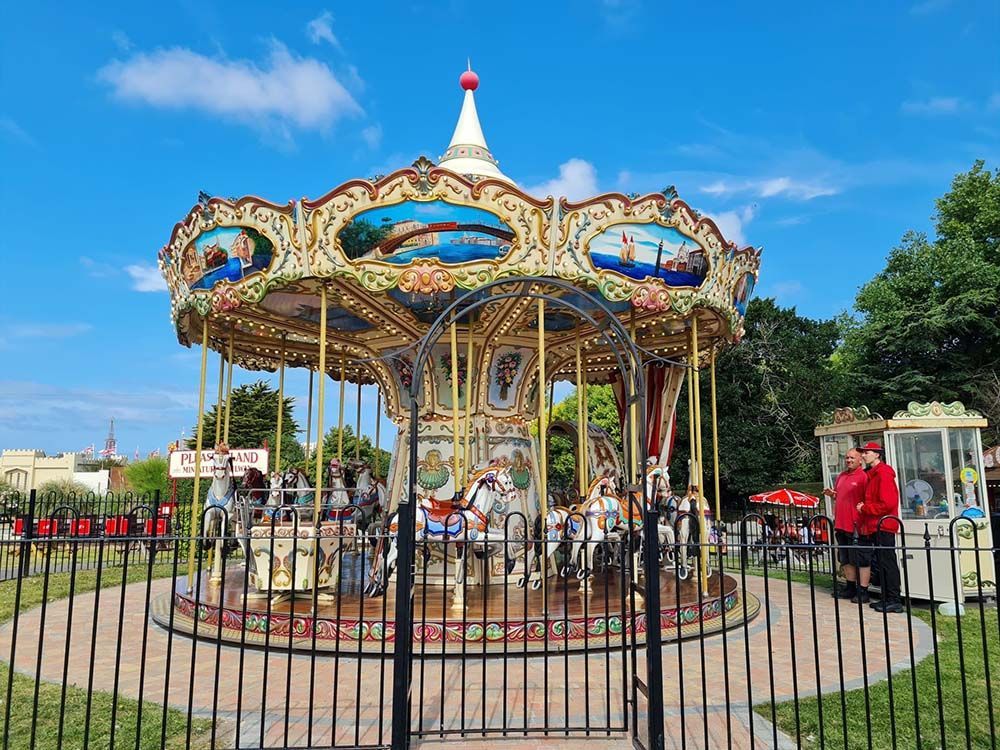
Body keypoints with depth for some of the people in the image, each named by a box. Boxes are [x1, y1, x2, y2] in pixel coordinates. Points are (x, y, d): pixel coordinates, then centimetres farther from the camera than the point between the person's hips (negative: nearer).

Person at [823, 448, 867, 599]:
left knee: (860, 559, 0)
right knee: (845, 559, 15)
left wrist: (861, 520, -23)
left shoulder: (863, 477, -10)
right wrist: (831, 494, 5)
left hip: (855, 526, -8)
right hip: (841, 525, 8)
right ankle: (850, 587, 25)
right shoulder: (841, 476, 15)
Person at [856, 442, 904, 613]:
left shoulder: (883, 474, -13)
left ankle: (894, 601, -2)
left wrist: (865, 508, -12)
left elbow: (887, 503, -20)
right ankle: (887, 599, 18)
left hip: (883, 526, -10)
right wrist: (863, 512, 10)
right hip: (876, 526, 10)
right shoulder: (872, 474, 18)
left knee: (887, 563, -6)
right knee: (882, 563, 12)